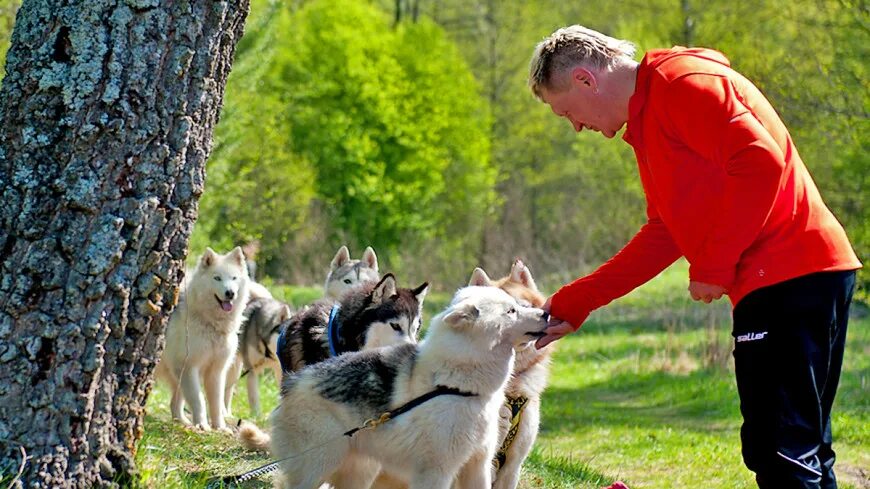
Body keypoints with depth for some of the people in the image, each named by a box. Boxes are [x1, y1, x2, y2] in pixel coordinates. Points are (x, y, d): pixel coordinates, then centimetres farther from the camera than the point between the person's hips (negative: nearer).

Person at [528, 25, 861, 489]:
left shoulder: (682, 84, -9)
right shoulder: (646, 118, 23)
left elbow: (761, 162, -20)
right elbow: (663, 235, 24)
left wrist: (713, 266, -14)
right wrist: (574, 302, 20)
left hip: (789, 274, -11)